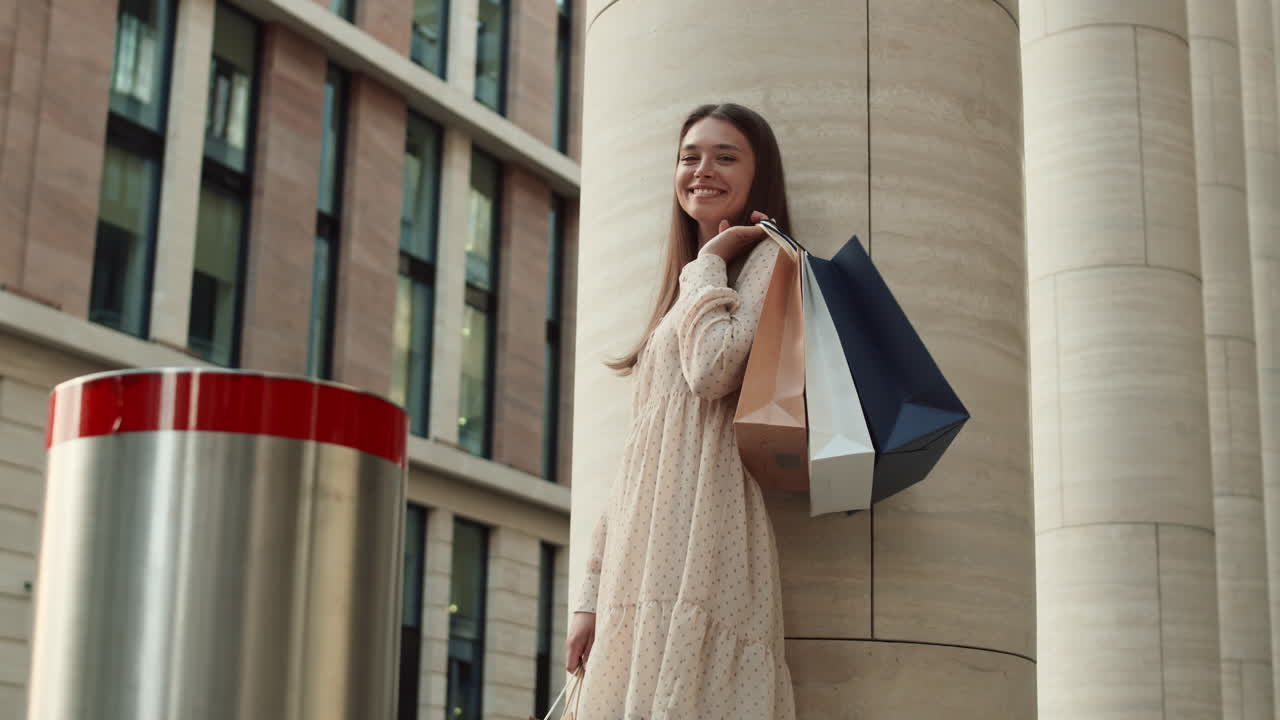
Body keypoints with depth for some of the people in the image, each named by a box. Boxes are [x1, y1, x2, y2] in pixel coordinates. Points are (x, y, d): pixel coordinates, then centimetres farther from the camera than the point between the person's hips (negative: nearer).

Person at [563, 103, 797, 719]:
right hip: (639, 571, 8)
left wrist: (707, 263, 1)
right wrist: (592, 594, 16)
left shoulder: (767, 260, 5)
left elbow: (715, 369, -16)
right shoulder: (679, 300, 28)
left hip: (700, 546, -8)